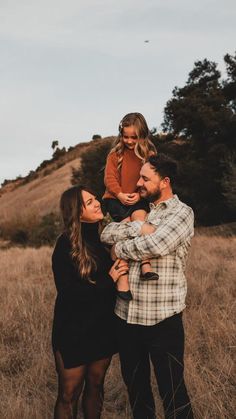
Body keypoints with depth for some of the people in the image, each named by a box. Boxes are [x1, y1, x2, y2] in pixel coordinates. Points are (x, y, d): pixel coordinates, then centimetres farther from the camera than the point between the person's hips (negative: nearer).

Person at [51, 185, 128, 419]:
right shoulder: (66, 245, -17)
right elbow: (68, 293, -21)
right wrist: (108, 280, -17)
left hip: (103, 327, 6)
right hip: (73, 332, -5)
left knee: (95, 386, 19)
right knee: (69, 394, 8)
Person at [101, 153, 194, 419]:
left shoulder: (181, 212, -6)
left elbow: (157, 245, -23)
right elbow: (107, 233, -2)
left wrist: (120, 250, -8)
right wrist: (139, 228, -16)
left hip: (163, 318, -6)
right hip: (126, 315, 6)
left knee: (172, 391, 2)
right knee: (135, 385, 20)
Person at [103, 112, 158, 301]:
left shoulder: (149, 153, 5)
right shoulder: (116, 153, 5)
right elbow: (109, 177, 0)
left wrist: (139, 194, -16)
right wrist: (120, 194, -15)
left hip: (139, 200, 1)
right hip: (116, 198, -1)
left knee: (139, 216, -31)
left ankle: (145, 264, -35)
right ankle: (122, 277, -26)